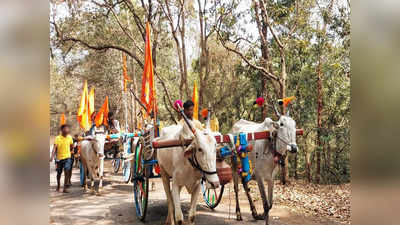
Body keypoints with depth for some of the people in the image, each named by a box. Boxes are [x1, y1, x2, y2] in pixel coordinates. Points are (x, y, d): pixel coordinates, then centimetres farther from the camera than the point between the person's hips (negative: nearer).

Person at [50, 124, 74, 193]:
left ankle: (65, 188, -11)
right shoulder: (58, 138, -8)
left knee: (67, 172, -14)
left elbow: (71, 146, 18)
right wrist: (52, 156, -26)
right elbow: (54, 148, -16)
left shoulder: (69, 137, 1)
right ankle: (58, 186, 36)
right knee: (59, 173, 13)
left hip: (67, 157, 1)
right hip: (59, 157, -1)